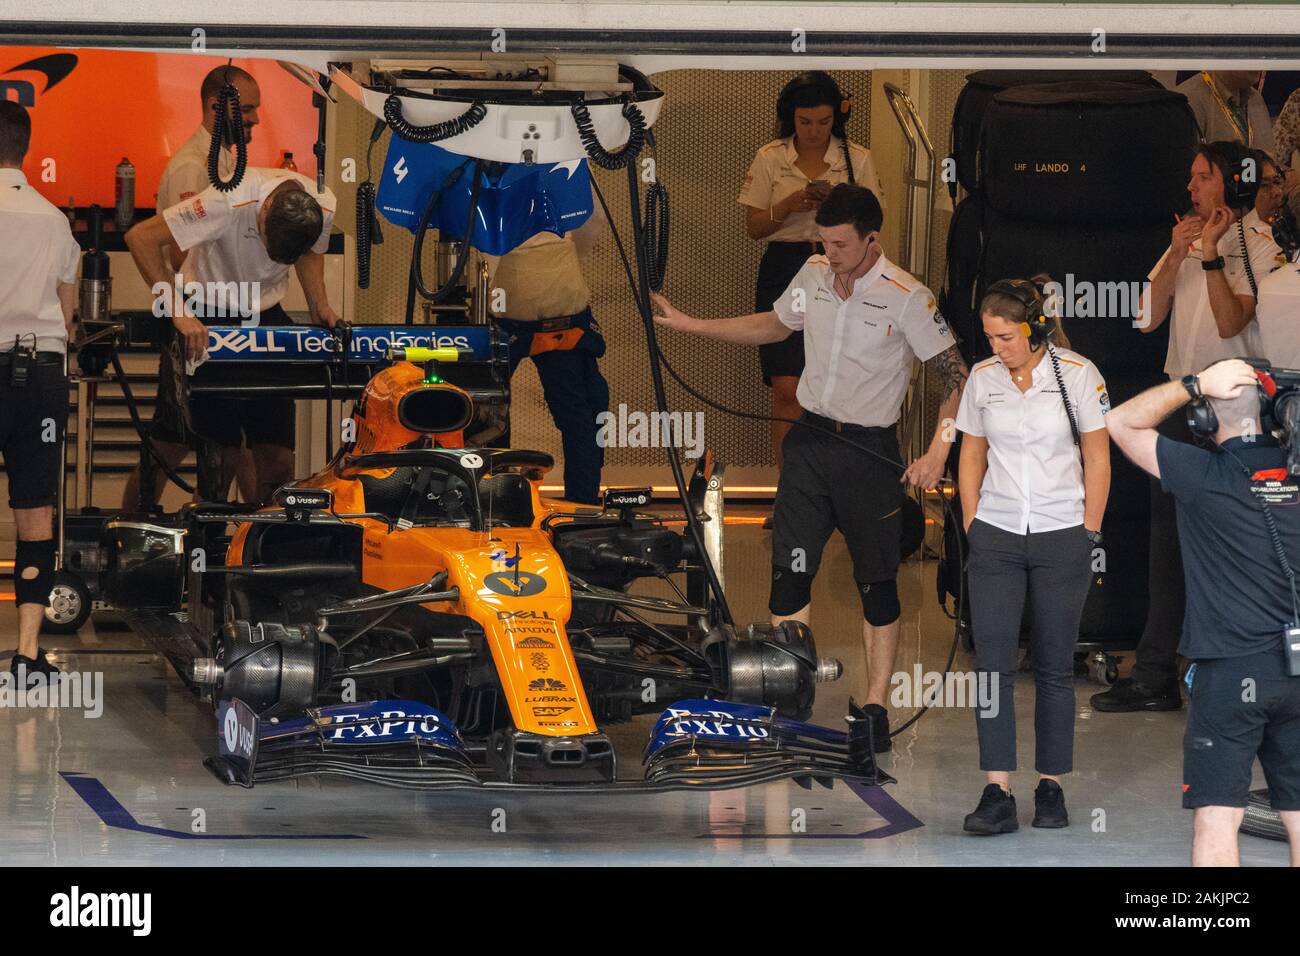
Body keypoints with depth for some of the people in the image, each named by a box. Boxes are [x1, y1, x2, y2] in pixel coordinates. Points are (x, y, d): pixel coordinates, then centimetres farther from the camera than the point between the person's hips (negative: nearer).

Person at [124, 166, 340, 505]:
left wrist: (320, 306, -3)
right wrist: (178, 312, -32)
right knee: (220, 449, -11)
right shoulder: (231, 201, -30)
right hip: (206, 316, -4)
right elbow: (141, 237, -29)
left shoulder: (324, 210, -14)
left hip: (266, 315, 4)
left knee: (278, 458, -5)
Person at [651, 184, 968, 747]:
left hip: (869, 448, -5)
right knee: (790, 569, 1)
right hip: (810, 440, 5)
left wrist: (938, 451, -23)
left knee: (876, 583, 2)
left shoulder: (907, 297, -16)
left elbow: (955, 377, -12)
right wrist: (688, 325, 18)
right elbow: (774, 326, 21)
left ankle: (875, 709, 11)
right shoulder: (814, 276, 1)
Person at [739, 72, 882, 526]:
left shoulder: (857, 159, 3)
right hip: (784, 271, 0)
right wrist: (790, 206, -15)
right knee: (787, 389, -7)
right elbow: (754, 227, 3)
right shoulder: (770, 159, 2)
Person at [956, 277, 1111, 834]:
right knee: (992, 662, -7)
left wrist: (1088, 536, -3)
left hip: (1061, 537, -2)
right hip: (996, 537, 2)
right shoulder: (982, 379, 4)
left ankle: (1051, 787, 15)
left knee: (1054, 666, 5)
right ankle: (998, 794, -10)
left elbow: (1097, 460, -1)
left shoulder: (1078, 375, -6)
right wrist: (972, 528, 7)